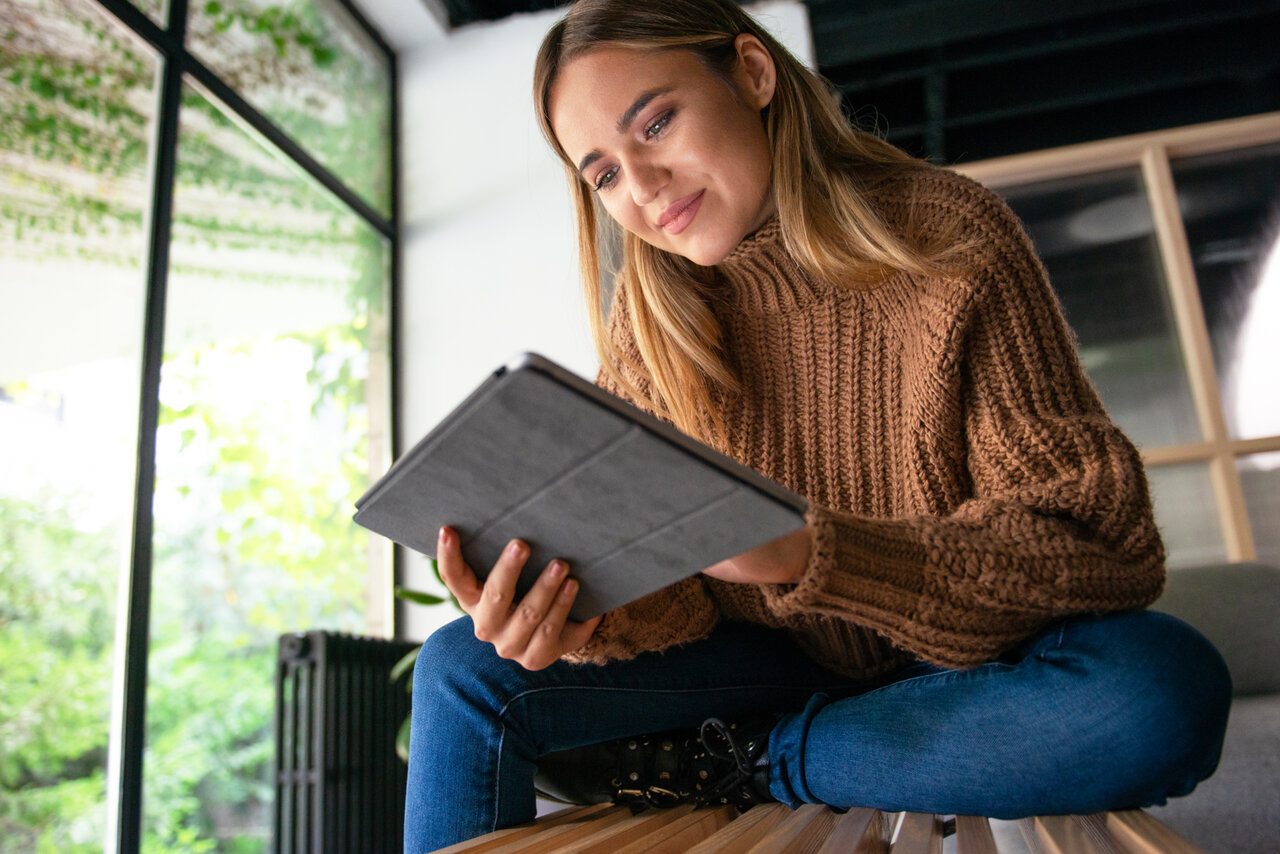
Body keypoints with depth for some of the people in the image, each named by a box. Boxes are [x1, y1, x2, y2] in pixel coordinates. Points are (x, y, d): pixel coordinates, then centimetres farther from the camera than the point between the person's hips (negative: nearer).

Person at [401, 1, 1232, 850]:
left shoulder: (953, 237, -17)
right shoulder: (650, 314, -6)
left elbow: (1105, 542, -22)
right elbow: (673, 576, -9)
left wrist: (806, 556, -36)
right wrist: (592, 612, -33)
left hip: (957, 666, -1)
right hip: (780, 661, 2)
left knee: (1166, 680, -33)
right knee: (463, 671, -13)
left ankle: (746, 763, -15)